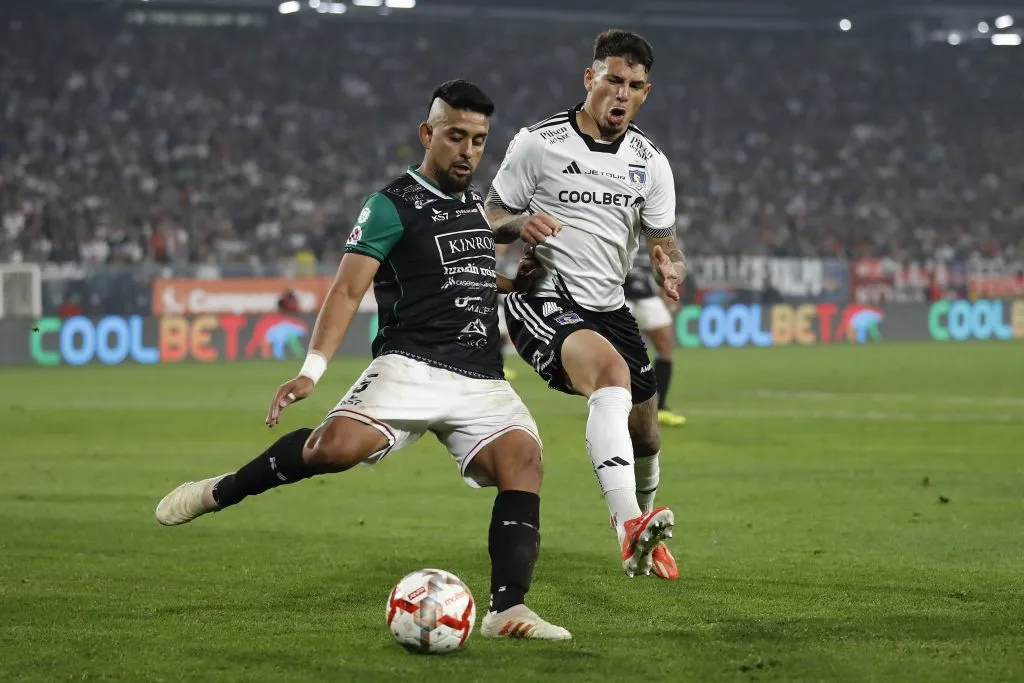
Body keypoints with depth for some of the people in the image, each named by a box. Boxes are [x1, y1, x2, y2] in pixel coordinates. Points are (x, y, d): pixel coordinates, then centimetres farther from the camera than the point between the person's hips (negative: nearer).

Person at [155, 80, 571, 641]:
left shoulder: (478, 205, 21)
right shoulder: (393, 205, -1)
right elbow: (347, 290, -11)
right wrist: (313, 368, -23)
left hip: (482, 382, 6)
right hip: (411, 365, -6)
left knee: (523, 457, -22)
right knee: (338, 444, -30)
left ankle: (507, 610, -26)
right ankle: (219, 493, -5)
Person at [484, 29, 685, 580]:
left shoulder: (650, 163, 8)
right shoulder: (537, 143, -5)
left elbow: (663, 244, 12)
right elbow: (488, 220, 2)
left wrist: (671, 268, -12)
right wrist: (519, 225, -22)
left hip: (608, 306, 6)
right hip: (541, 301, -6)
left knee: (644, 433, 9)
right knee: (611, 371, -35)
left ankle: (644, 543, 41)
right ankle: (630, 526, -49)